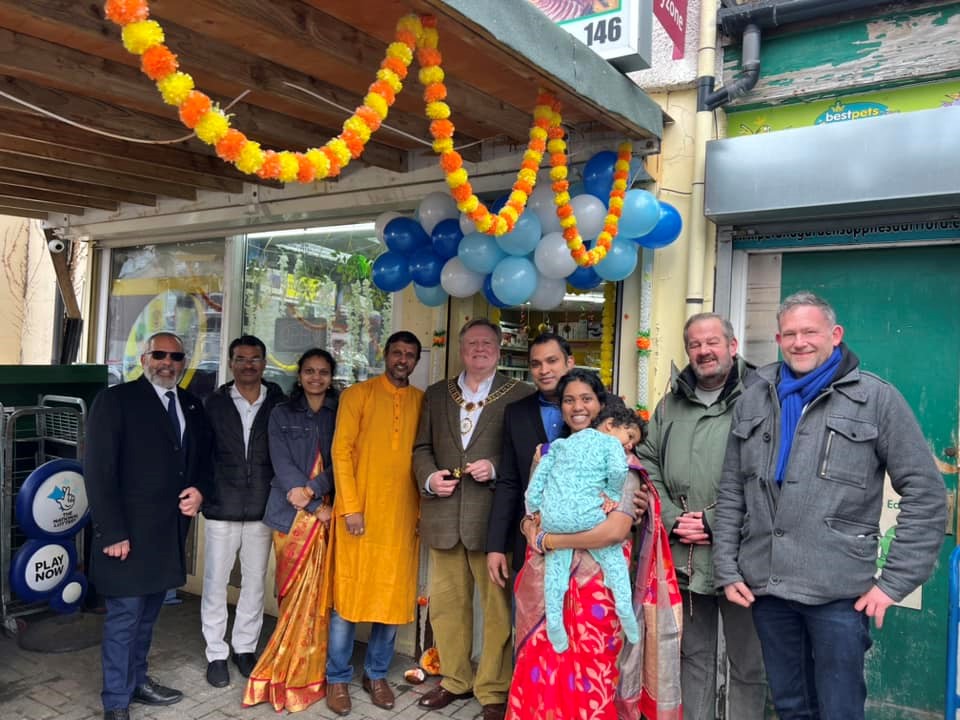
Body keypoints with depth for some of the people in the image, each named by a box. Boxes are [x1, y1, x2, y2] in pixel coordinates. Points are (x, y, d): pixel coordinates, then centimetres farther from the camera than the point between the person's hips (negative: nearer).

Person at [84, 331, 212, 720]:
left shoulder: (192, 405, 10)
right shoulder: (115, 400, -8)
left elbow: (202, 456, 20)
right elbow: (98, 470, -12)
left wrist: (198, 489, -2)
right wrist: (112, 532, -16)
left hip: (171, 529, 5)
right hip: (130, 530, -5)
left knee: (148, 612, 16)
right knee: (125, 615, 3)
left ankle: (137, 680, 33)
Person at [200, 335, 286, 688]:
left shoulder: (278, 404, 0)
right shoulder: (214, 403, 1)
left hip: (261, 510, 1)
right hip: (221, 509, 0)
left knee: (254, 583, 12)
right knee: (215, 584, 8)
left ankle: (245, 647, 30)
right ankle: (216, 654, 25)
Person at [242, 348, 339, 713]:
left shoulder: (341, 414, 7)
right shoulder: (282, 414, 7)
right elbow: (281, 463, -2)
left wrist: (313, 489, -16)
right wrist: (316, 507, -10)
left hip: (328, 513, 1)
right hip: (292, 514, 0)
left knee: (317, 593, 1)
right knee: (293, 593, 1)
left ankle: (300, 672, 16)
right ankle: (293, 673, 15)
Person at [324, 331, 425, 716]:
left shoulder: (422, 402, 7)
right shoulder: (357, 394, 0)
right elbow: (341, 451, -5)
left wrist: (424, 509, 3)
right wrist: (350, 506, -11)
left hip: (403, 516, 3)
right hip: (361, 512, -2)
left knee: (394, 597, 9)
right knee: (348, 596, 5)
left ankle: (376, 674, 26)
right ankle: (337, 678, 20)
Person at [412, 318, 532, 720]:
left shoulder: (519, 395, 1)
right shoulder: (436, 394, 14)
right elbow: (422, 448, 14)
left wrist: (495, 468, -16)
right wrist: (429, 477, -4)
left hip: (493, 516, -3)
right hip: (443, 516, 4)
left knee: (498, 605, 3)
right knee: (446, 603, 13)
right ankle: (455, 679, 32)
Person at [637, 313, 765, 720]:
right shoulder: (669, 406, 12)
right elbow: (648, 468, 11)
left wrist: (714, 523, -15)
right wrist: (673, 519, -3)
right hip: (684, 558, 5)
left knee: (748, 662, 10)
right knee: (693, 655, 19)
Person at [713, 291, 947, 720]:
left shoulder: (877, 399, -3)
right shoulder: (754, 400, 7)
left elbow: (925, 495, -4)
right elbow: (731, 493, 9)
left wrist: (895, 583, -8)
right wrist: (727, 570, 4)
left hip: (839, 593, -3)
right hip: (764, 586, 4)